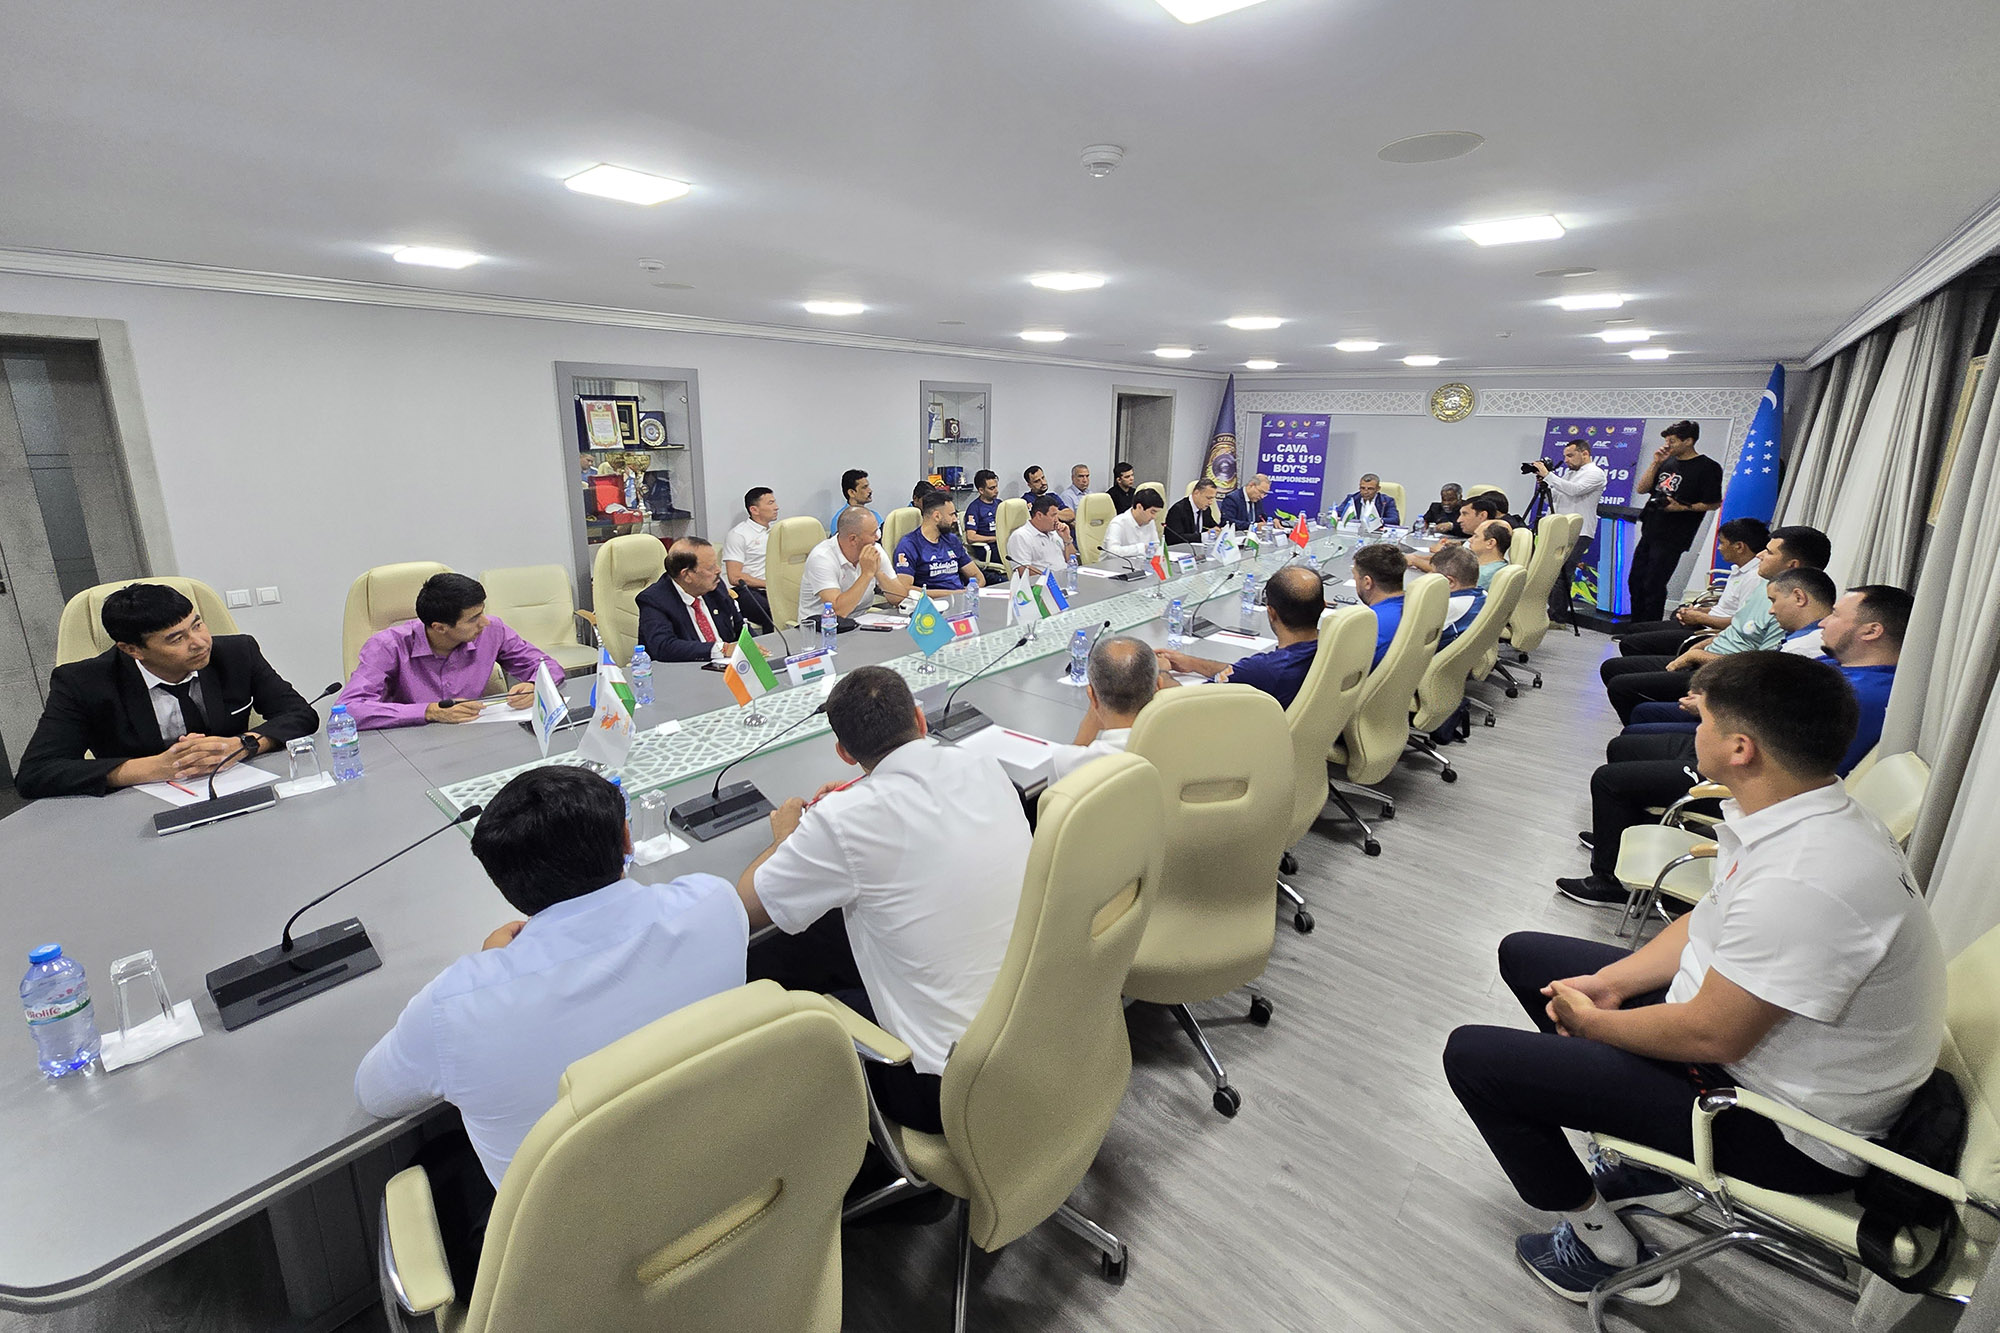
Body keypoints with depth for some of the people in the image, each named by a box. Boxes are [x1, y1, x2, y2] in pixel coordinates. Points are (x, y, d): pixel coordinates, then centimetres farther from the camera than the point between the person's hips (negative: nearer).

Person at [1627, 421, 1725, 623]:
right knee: (1635, 582, 11)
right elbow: (1640, 489, 8)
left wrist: (1682, 507, -18)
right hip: (1649, 533, 7)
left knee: (1653, 585, -7)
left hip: (1672, 538, -7)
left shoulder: (1708, 467, -6)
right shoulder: (1668, 461, 13)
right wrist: (1655, 463, 0)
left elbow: (1714, 503, -6)